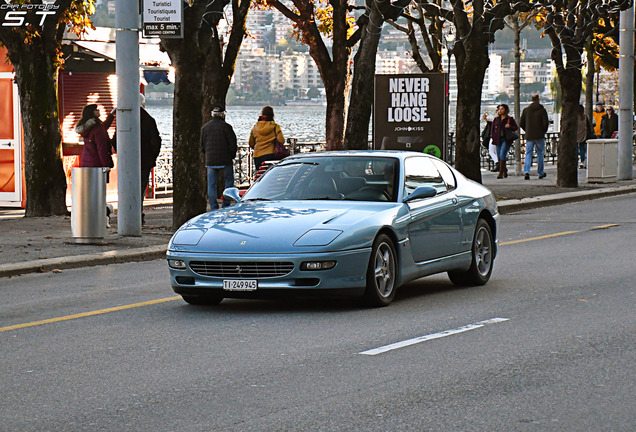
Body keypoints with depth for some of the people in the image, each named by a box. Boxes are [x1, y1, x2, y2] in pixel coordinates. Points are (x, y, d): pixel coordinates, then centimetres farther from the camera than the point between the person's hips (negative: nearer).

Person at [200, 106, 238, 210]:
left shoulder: (205, 127, 7)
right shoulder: (226, 127, -7)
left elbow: (202, 145, 11)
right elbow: (233, 144, -6)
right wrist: (232, 156, 9)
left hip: (210, 161, 3)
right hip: (225, 160, -3)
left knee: (211, 184, 6)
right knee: (229, 181, 8)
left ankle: (214, 207, 2)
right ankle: (226, 205, 3)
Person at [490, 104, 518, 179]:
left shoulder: (510, 119, 3)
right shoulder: (496, 119, 12)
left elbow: (516, 127, 5)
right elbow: (493, 128, 18)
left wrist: (510, 127, -14)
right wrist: (492, 137, 5)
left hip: (506, 140, -4)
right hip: (498, 140, 4)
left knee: (502, 155, -17)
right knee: (499, 156, 6)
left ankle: (501, 173, -18)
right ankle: (505, 170, 28)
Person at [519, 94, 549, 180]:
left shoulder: (525, 110, 3)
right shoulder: (542, 110, -6)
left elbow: (521, 123, 4)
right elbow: (546, 123, -11)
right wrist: (544, 131, 7)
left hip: (529, 136, 2)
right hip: (540, 136, -2)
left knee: (528, 154, 2)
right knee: (540, 154, 11)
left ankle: (526, 172, -16)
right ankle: (540, 173, 17)